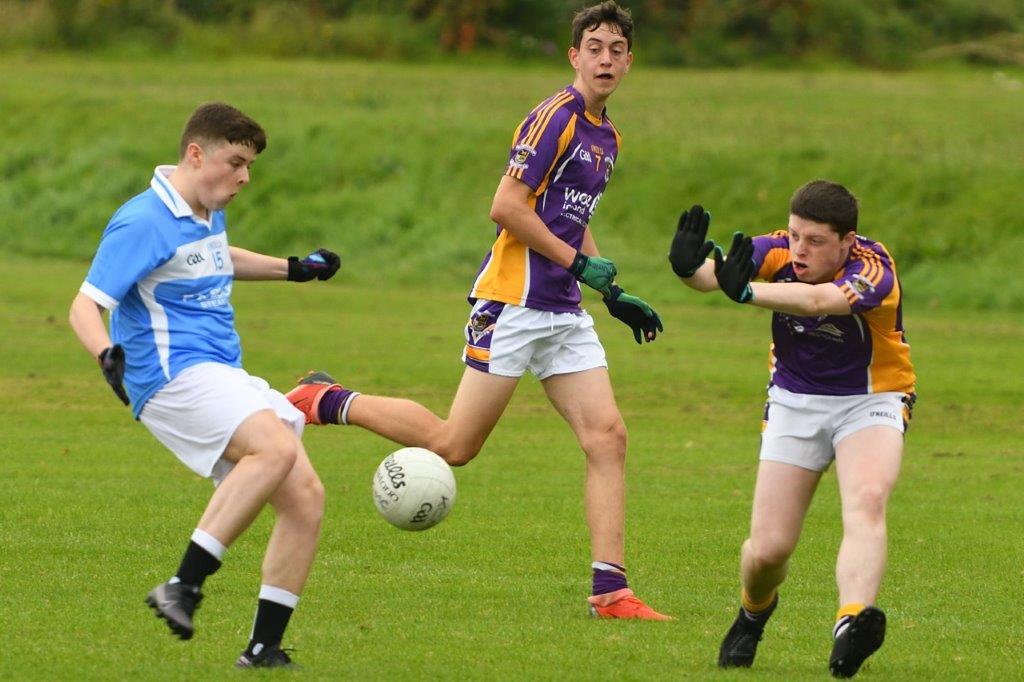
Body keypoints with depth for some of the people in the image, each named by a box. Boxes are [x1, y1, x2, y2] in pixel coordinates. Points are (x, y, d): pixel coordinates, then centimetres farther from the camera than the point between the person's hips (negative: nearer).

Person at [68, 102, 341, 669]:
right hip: (174, 376, -9)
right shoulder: (143, 223, -11)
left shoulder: (207, 214, 17)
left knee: (306, 496, -3)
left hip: (227, 380, 9)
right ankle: (183, 586, -32)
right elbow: (85, 307, -15)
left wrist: (293, 269, 41)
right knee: (277, 449, -33)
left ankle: (264, 647, 3)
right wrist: (107, 356, -34)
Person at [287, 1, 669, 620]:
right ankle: (326, 402, 12)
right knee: (455, 445, -6)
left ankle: (610, 589, -6)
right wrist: (579, 263, -15)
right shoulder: (557, 117, -12)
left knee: (608, 436, -5)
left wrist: (615, 295, 24)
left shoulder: (607, 136, 17)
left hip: (565, 313, 8)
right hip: (514, 301, -8)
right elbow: (507, 206, -18)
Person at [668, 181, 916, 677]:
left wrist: (746, 292, -64)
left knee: (867, 502, -32)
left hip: (870, 399, -3)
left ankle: (851, 626, -49)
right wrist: (690, 267, -57)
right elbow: (713, 272, -32)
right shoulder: (779, 251, -15)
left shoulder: (873, 271, -27)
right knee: (767, 549, -3)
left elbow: (818, 300, -48)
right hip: (795, 400, 3)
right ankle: (754, 610, 31)